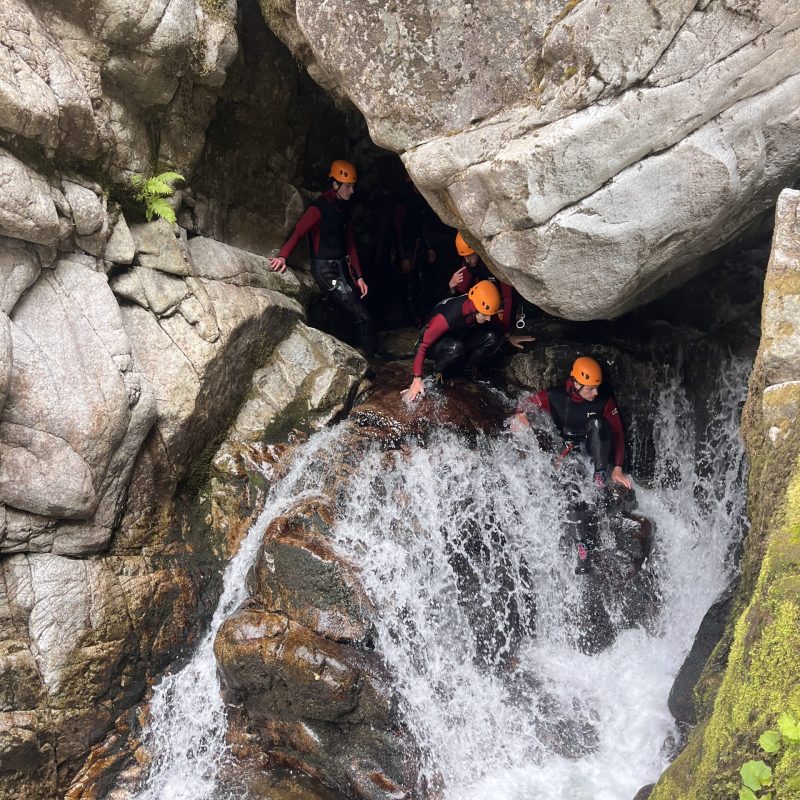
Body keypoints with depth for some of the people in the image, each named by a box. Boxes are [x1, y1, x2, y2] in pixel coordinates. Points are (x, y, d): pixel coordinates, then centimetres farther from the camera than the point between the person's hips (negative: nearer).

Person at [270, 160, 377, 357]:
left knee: (361, 316, 6)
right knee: (363, 317, -11)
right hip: (325, 269, -8)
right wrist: (283, 256, -43)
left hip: (342, 267, 8)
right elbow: (298, 232, -26)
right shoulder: (320, 207, -13)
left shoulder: (343, 208, 12)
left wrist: (359, 277, 11)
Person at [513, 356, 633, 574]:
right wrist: (521, 417, -17)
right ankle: (584, 554, -29)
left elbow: (617, 434, -3)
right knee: (574, 495, -27)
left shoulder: (604, 401, -6)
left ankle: (600, 477, -29)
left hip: (596, 452, 1)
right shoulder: (555, 397, -8)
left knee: (597, 422, -29)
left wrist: (617, 469, -10)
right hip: (570, 453, -1)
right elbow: (525, 404, 6)